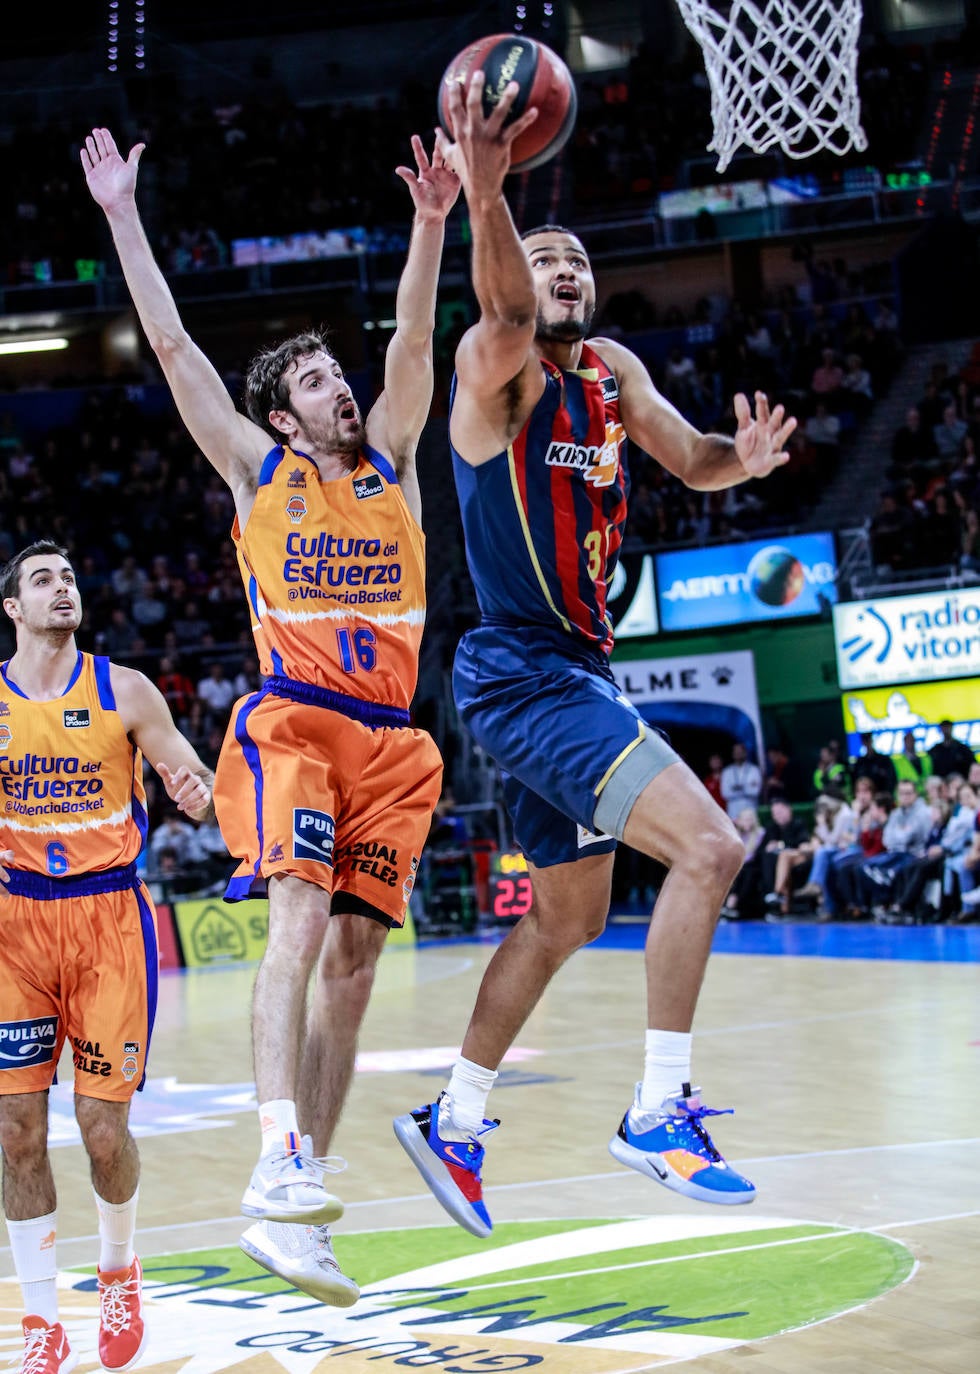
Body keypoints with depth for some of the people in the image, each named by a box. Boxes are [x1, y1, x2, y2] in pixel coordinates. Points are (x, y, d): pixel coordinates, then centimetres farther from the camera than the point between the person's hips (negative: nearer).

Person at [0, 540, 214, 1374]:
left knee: (104, 1125, -3)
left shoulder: (124, 691, 1)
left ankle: (119, 1273, 27)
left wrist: (196, 789, -23)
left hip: (109, 915, -1)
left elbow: (193, 781, 1)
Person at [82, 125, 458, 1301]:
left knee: (354, 953, 0)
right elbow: (170, 344, 6)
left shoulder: (390, 463, 17)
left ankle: (301, 1192, 4)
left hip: (387, 739, 4)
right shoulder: (258, 468, 10)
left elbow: (412, 343, 4)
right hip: (290, 722, -4)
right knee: (299, 918, -23)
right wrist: (122, 215, 4)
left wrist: (430, 226, -7)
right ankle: (280, 1170, -36)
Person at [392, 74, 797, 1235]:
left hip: (571, 673, 9)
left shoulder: (609, 372, 12)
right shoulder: (497, 369, -12)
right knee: (708, 846, -20)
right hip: (521, 672, -9)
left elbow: (690, 461, 10)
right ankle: (660, 1113, -14)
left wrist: (740, 459, -15)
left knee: (568, 917, 19)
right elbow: (505, 315, -34)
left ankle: (454, 1123, 31)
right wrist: (484, 202, -55)